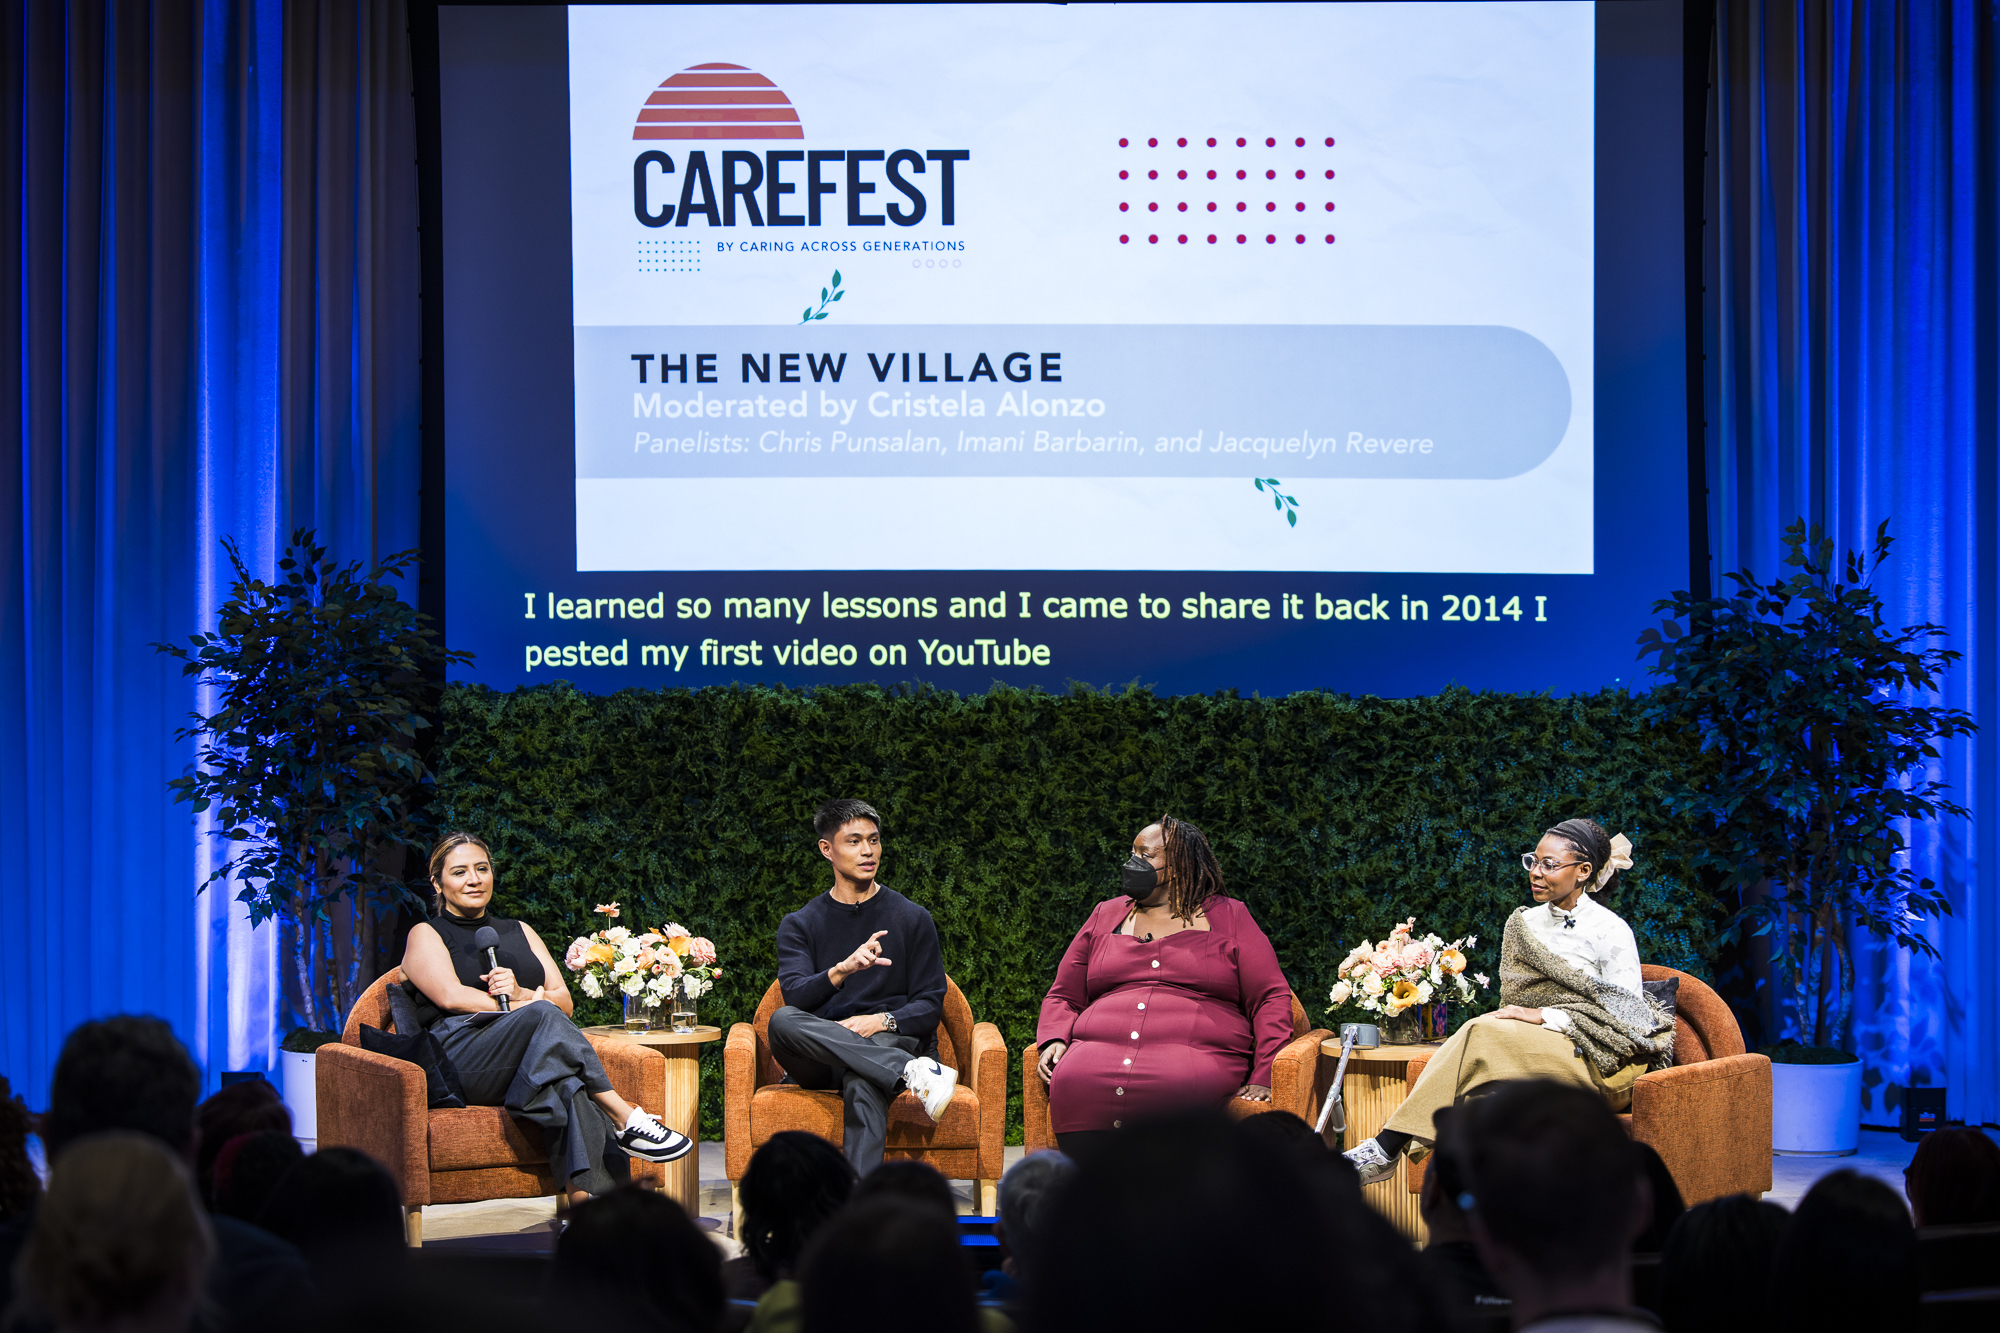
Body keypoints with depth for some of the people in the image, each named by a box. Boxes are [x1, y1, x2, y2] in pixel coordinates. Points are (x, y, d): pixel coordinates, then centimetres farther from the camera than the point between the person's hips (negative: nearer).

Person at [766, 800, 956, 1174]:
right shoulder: (799, 925, 14)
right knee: (782, 1020, -33)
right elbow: (795, 996, -4)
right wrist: (842, 969, -25)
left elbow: (930, 1006, 7)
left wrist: (882, 1021, -15)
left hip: (891, 1042, -2)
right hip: (821, 1059, 2)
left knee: (862, 1081, -39)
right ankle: (913, 1072, -42)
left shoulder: (912, 919, 13)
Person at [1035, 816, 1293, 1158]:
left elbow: (1272, 998, 12)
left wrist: (1265, 1078, -2)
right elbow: (1063, 998, 28)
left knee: (1174, 1085, -40)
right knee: (1072, 1083, -34)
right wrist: (1054, 1040, 4)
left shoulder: (1228, 917, 18)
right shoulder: (1105, 916, 27)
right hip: (1099, 1050, 2)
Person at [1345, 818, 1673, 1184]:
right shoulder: (1524, 924, 15)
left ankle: (1386, 1148, -31)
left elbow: (1629, 1018, -9)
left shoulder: (1612, 932, -5)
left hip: (1595, 1064, -6)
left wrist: (1544, 1015, -15)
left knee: (1481, 1032, -29)